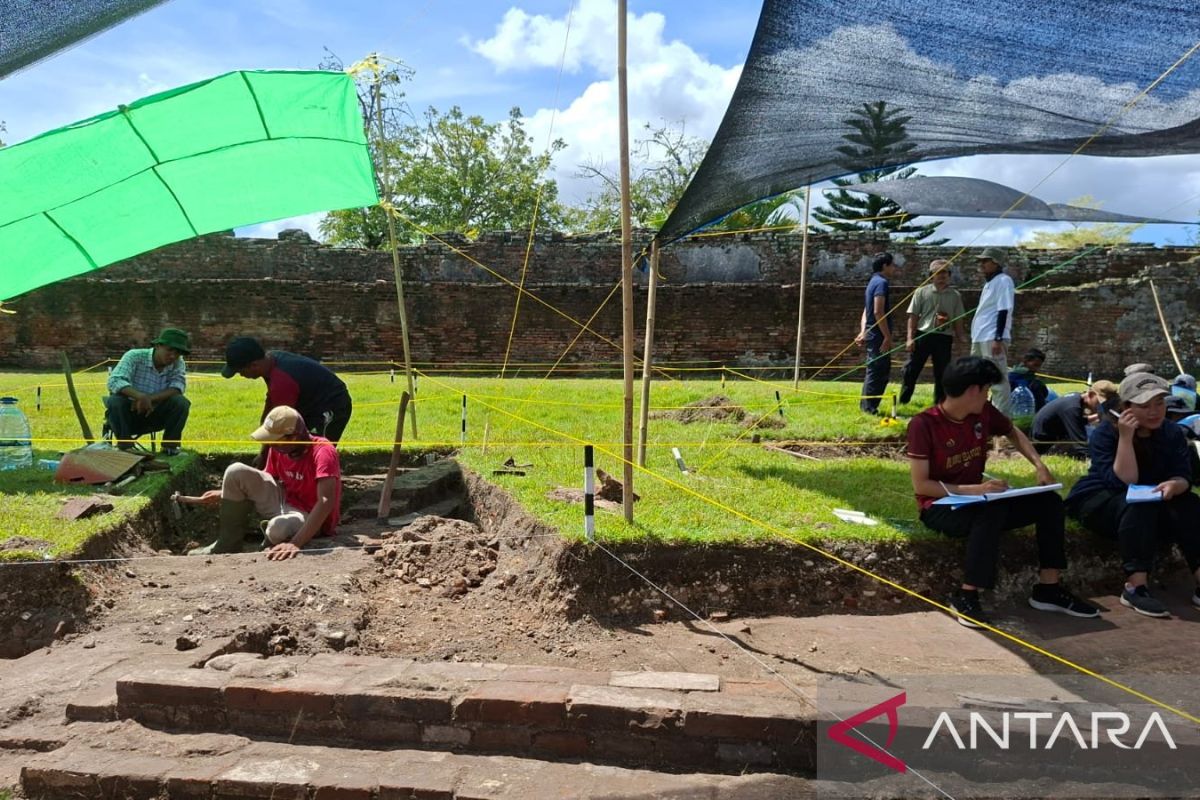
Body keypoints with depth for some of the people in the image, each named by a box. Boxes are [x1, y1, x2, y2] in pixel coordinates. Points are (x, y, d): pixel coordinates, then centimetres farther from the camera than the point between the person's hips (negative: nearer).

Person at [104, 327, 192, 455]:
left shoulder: (178, 363, -6)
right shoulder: (135, 356, -17)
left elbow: (178, 387, -21)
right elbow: (114, 381, -29)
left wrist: (149, 398, -36)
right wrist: (140, 396, -47)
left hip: (154, 415, 2)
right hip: (128, 414, -2)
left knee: (181, 402, -23)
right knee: (115, 401, -33)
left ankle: (170, 445, -9)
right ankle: (125, 445, -17)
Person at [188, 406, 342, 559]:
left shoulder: (322, 452, -29)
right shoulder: (278, 448, -6)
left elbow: (326, 502, -39)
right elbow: (267, 480, 15)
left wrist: (296, 544, -48)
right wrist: (225, 494, 6)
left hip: (312, 517, -7)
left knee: (278, 527, -40)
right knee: (236, 472, -7)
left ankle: (271, 549, 0)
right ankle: (228, 545, 3)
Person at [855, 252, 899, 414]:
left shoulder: (874, 282, 19)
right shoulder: (881, 282, -12)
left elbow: (866, 311, 15)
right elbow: (878, 312, -20)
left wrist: (863, 332, 6)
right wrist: (888, 336, -19)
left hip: (873, 334, 10)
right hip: (878, 335, -10)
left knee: (883, 371, 15)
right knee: (876, 372, -5)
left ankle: (867, 406, 20)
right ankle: (869, 407, 1)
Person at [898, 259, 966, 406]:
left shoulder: (955, 296, 8)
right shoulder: (922, 292, 2)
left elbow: (958, 321, 10)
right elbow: (913, 316, 0)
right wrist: (910, 338, -7)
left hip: (944, 338, 2)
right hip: (923, 335, -2)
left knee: (942, 373, 7)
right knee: (911, 370, 0)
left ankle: (939, 404, 16)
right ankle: (902, 401, 9)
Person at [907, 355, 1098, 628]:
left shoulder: (983, 413, -2)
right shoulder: (923, 424, -20)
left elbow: (1013, 432, 20)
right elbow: (920, 485, -21)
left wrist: (1040, 466, 4)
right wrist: (973, 489, -27)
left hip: (977, 501, 7)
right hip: (940, 507, -7)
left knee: (1049, 501, -4)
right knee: (993, 511, -36)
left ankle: (1048, 588, 2)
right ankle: (966, 596, -27)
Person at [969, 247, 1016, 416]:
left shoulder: (1003, 281, -8)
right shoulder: (989, 283, 20)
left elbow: (1004, 311, -16)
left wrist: (998, 339, -22)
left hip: (993, 338, -10)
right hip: (979, 338, 10)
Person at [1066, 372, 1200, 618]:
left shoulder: (1172, 433, -2)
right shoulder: (1106, 432, -17)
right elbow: (1123, 482, -25)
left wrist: (1174, 485, -36)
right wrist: (1126, 438, -32)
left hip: (1152, 507, 5)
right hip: (1097, 503, -5)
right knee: (1138, 505, -35)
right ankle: (1135, 588, -37)